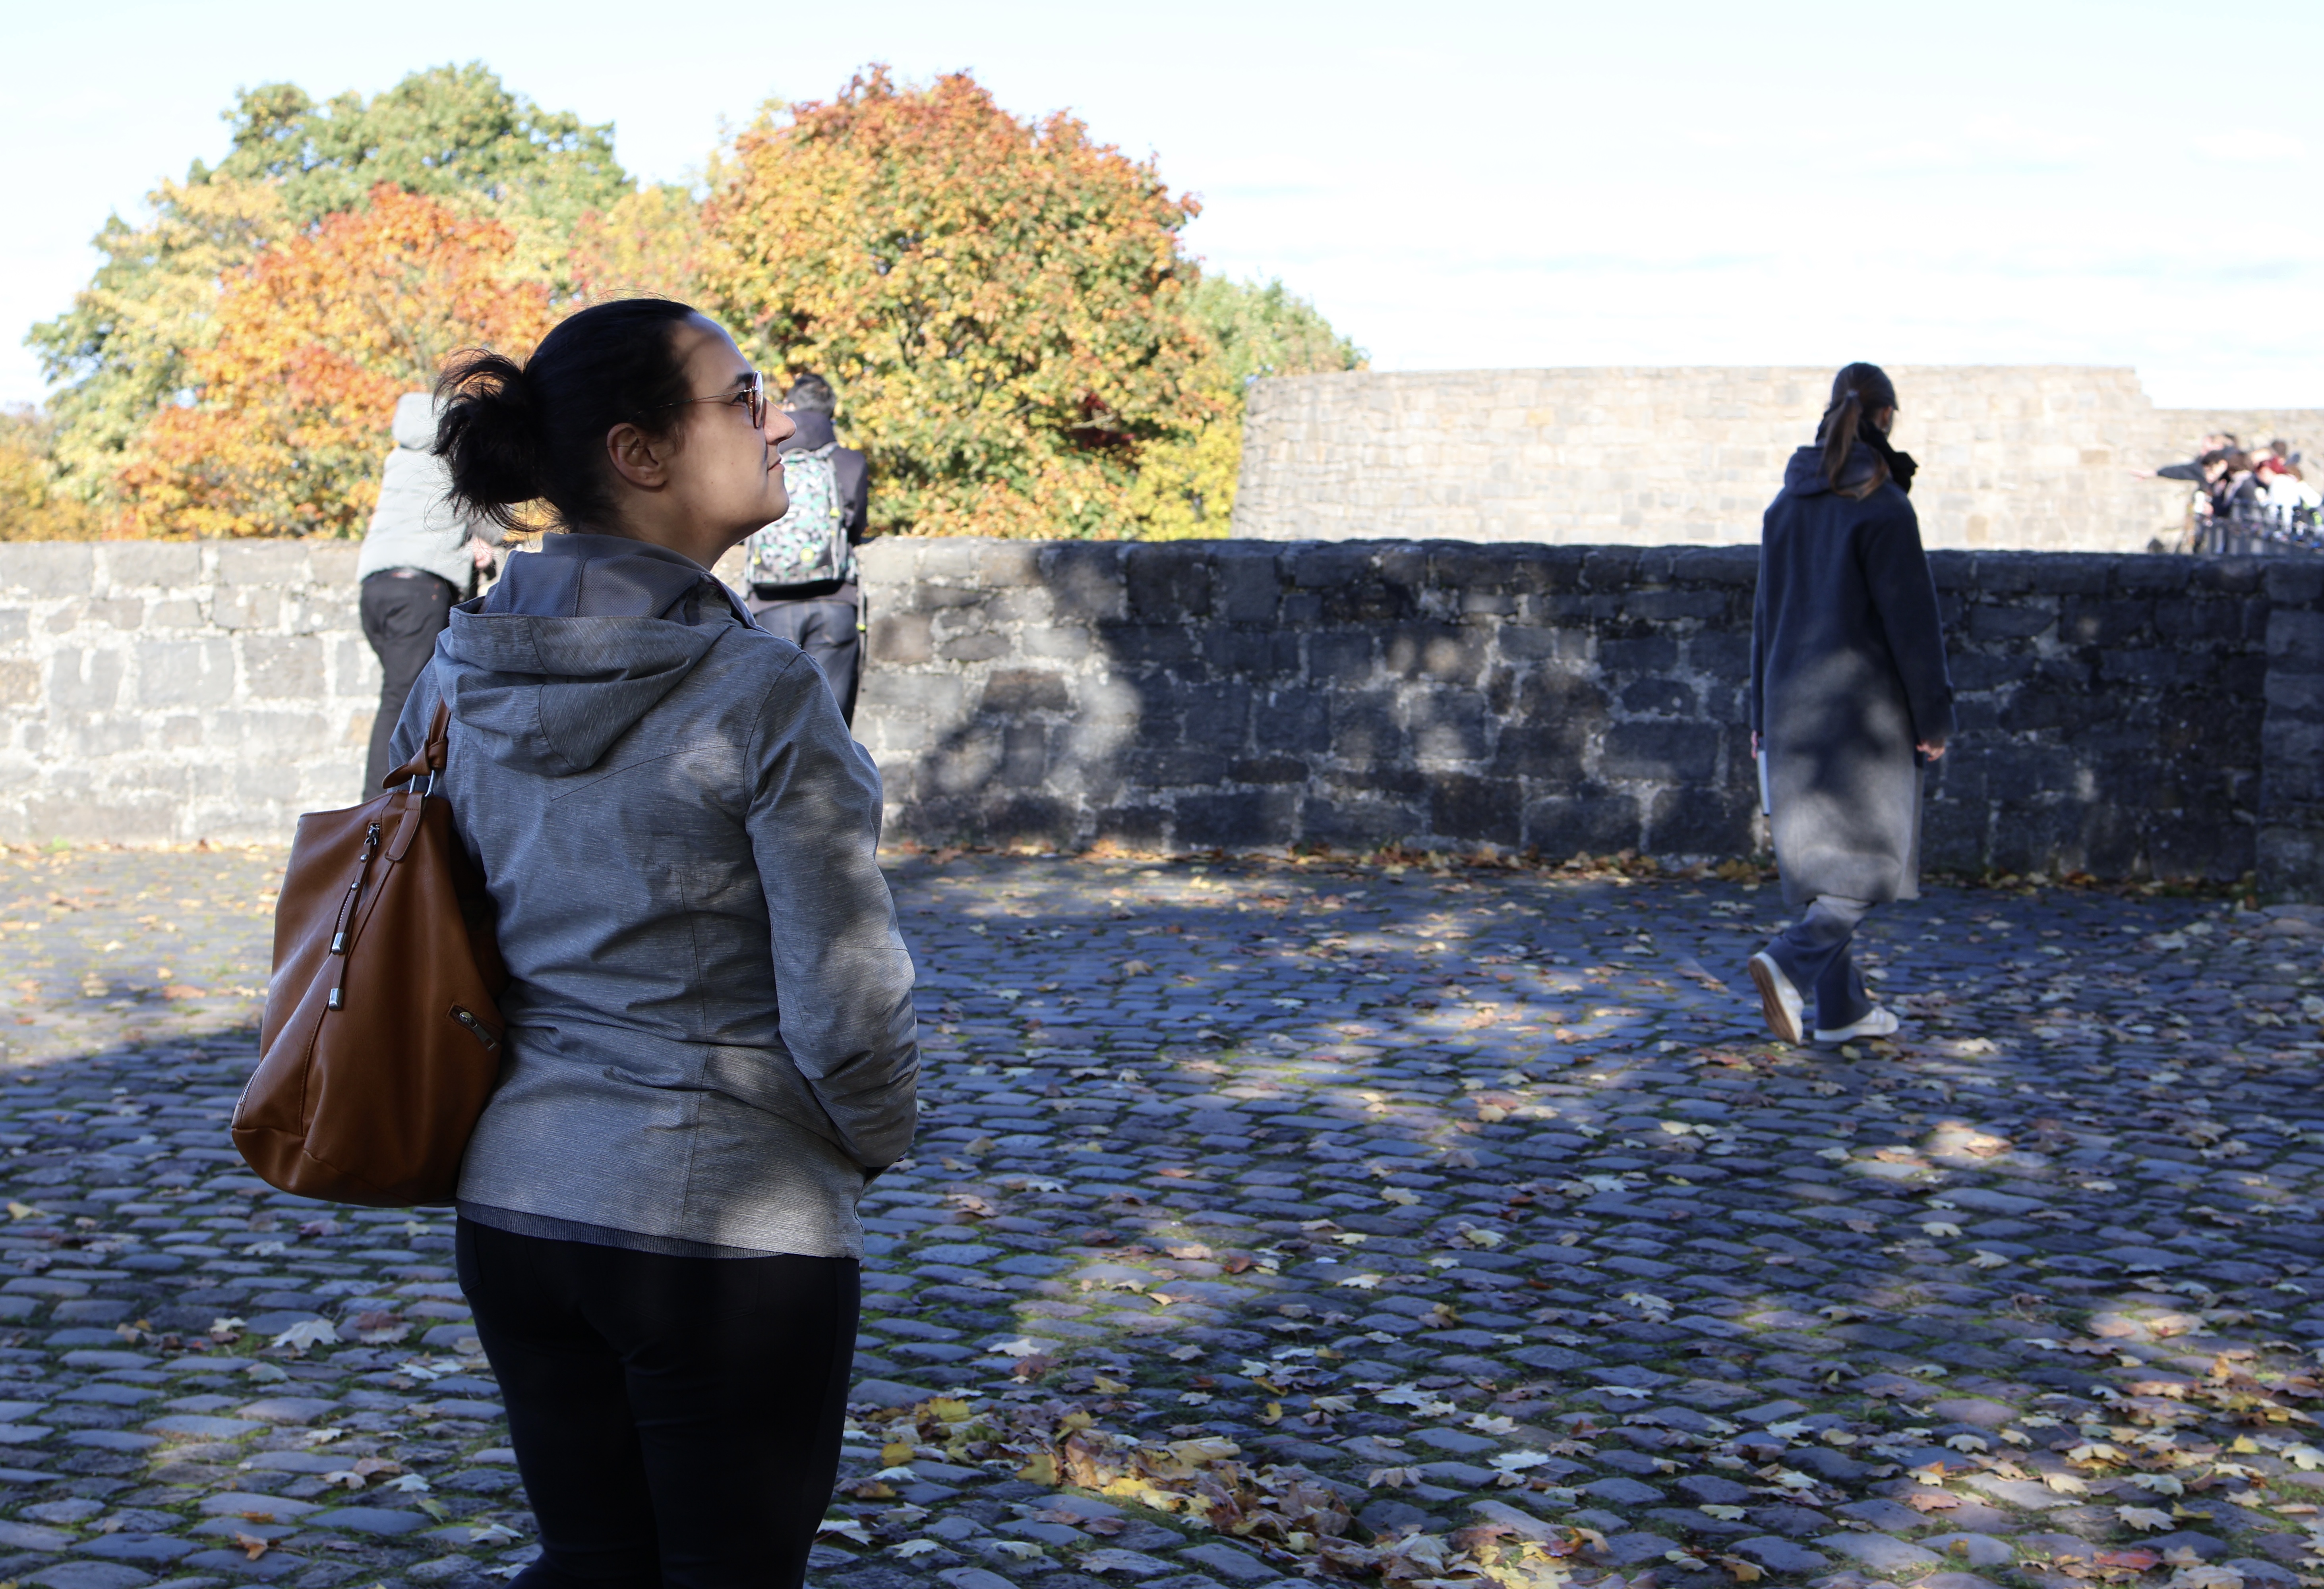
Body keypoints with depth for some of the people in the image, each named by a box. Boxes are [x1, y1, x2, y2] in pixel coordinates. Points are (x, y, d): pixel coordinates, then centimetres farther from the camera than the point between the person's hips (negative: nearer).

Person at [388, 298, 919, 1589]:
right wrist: (877, 1141, 3)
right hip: (732, 1226, -6)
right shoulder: (763, 695, -19)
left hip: (515, 1202, 6)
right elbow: (849, 1009, -16)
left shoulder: (461, 672, 0)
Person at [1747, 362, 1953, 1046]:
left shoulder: (1786, 505, 6)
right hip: (1864, 707, -6)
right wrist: (1934, 718, -6)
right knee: (1875, 855, 1)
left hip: (1795, 702, 6)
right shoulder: (1884, 508, -14)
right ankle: (1789, 963, -19)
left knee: (1822, 853, 13)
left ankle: (1841, 1007, 17)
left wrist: (1763, 715, 17)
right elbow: (1912, 622, -14)